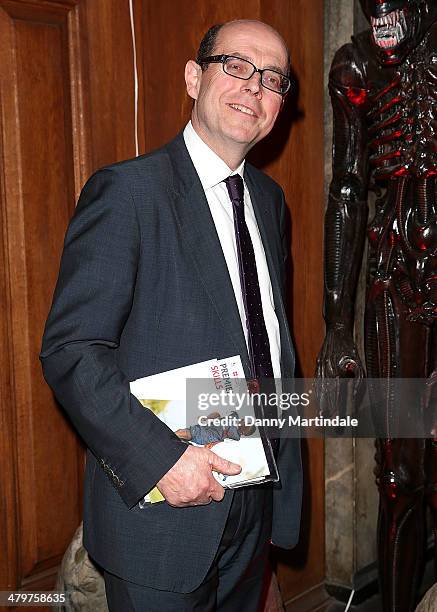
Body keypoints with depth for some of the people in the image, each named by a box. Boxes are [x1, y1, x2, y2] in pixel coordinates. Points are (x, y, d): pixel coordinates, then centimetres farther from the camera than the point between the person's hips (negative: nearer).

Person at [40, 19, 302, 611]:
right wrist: (159, 456, -25)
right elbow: (70, 350, -18)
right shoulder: (127, 190, -14)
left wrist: (283, 448, 9)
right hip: (161, 501, -7)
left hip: (258, 498, 7)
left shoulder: (268, 198, 9)